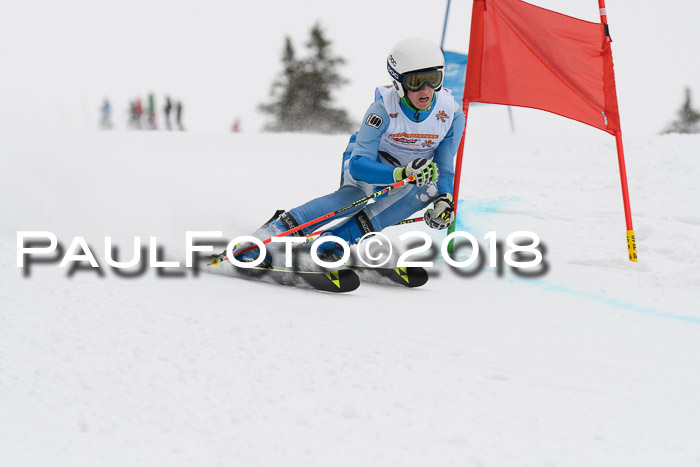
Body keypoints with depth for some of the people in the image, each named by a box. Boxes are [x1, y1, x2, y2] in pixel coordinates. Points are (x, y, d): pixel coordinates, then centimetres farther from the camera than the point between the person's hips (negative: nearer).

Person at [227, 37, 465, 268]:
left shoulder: (452, 114, -19)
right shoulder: (383, 108, -28)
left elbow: (444, 169, -9)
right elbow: (359, 164, -34)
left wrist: (443, 199, -31)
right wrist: (403, 173, -49)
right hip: (367, 162, -4)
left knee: (429, 189, -31)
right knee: (355, 194, -36)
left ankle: (335, 240, -31)